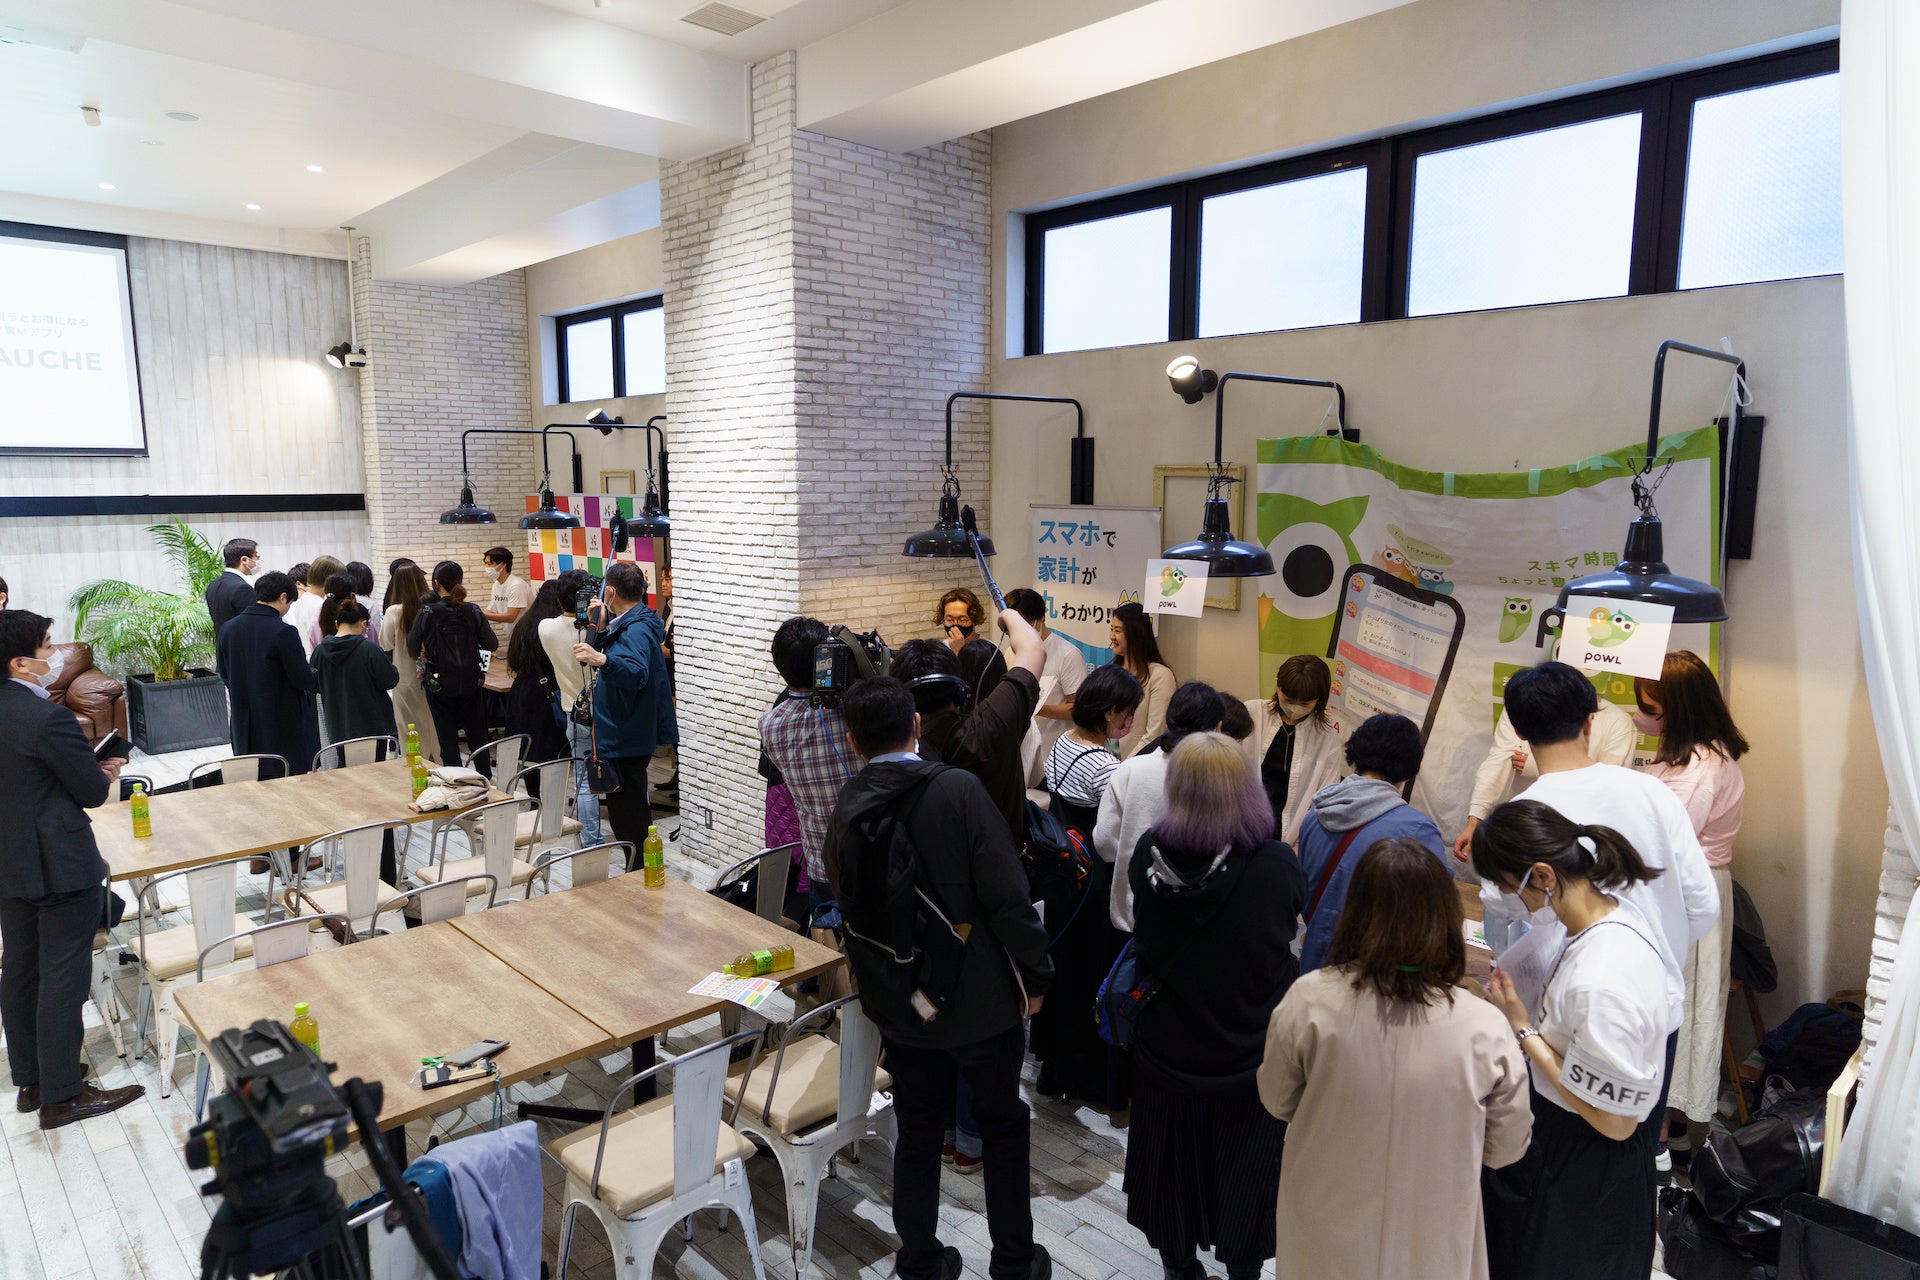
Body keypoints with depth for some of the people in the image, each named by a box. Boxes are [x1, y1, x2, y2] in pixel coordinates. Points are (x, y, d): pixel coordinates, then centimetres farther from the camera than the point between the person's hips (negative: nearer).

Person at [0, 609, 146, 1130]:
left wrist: (90, 769, 10)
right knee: (63, 977, 1)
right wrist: (106, 772, 5)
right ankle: (61, 1096, 10)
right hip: (59, 866, -9)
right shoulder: (49, 719, -23)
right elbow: (92, 792, -15)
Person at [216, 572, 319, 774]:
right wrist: (314, 674, 5)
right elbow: (303, 680, -16)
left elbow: (225, 675, 13)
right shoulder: (283, 632, -18)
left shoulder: (229, 629, 2)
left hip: (245, 728, 6)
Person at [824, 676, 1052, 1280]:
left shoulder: (845, 813, -6)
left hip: (900, 1006, 3)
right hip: (982, 999, -3)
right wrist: (1034, 975, -8)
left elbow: (851, 909, 6)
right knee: (1003, 1128, 18)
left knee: (917, 1135, 20)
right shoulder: (959, 789, -21)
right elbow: (1007, 895, -20)